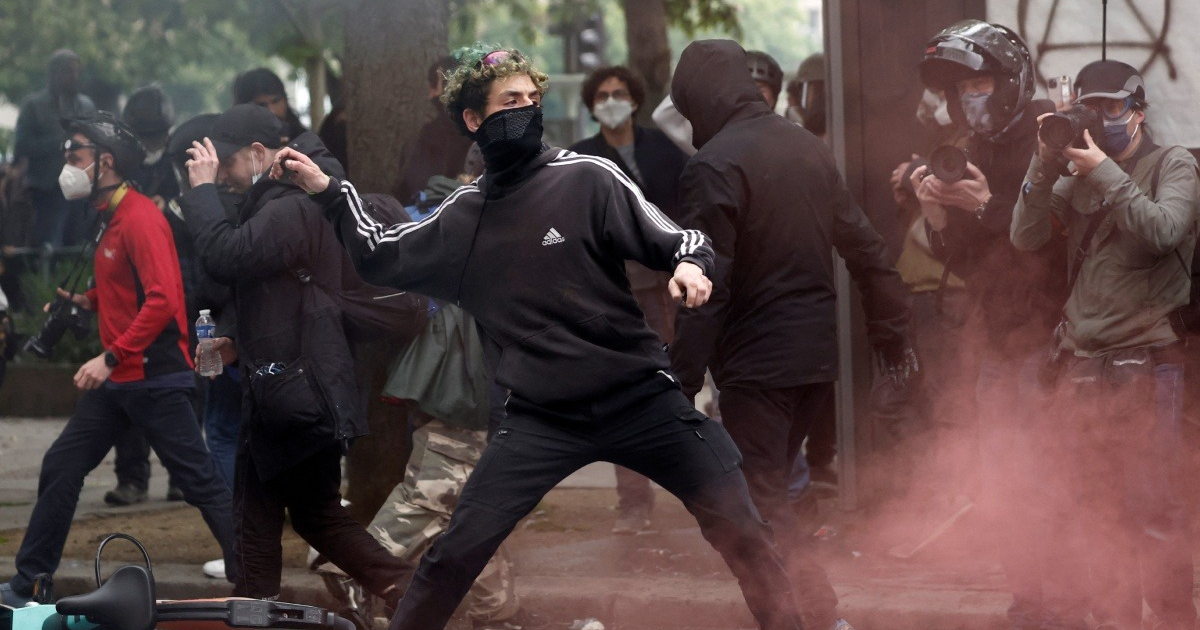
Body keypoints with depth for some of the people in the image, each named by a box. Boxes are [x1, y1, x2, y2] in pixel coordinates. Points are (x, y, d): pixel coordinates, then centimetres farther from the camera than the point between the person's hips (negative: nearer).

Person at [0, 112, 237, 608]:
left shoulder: (140, 218, -17)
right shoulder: (109, 217, 13)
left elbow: (162, 300, -24)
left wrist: (111, 357, -27)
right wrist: (85, 302, 10)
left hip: (154, 377, -10)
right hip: (117, 378, 10)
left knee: (199, 481, -7)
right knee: (60, 468, 10)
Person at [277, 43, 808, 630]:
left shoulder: (587, 179, -4)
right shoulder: (462, 215, 7)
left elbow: (676, 240, -4)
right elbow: (380, 256, 21)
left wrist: (690, 264, -26)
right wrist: (327, 189, 11)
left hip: (640, 398, -2)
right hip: (541, 417, 2)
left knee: (739, 528, -7)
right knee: (456, 553, -6)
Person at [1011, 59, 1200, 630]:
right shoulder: (1076, 175, 12)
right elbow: (1025, 238, 2)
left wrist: (1103, 172, -18)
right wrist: (1046, 163, -8)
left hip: (1145, 363, -5)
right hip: (1081, 367, 5)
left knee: (1152, 509, -8)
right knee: (1093, 512, 8)